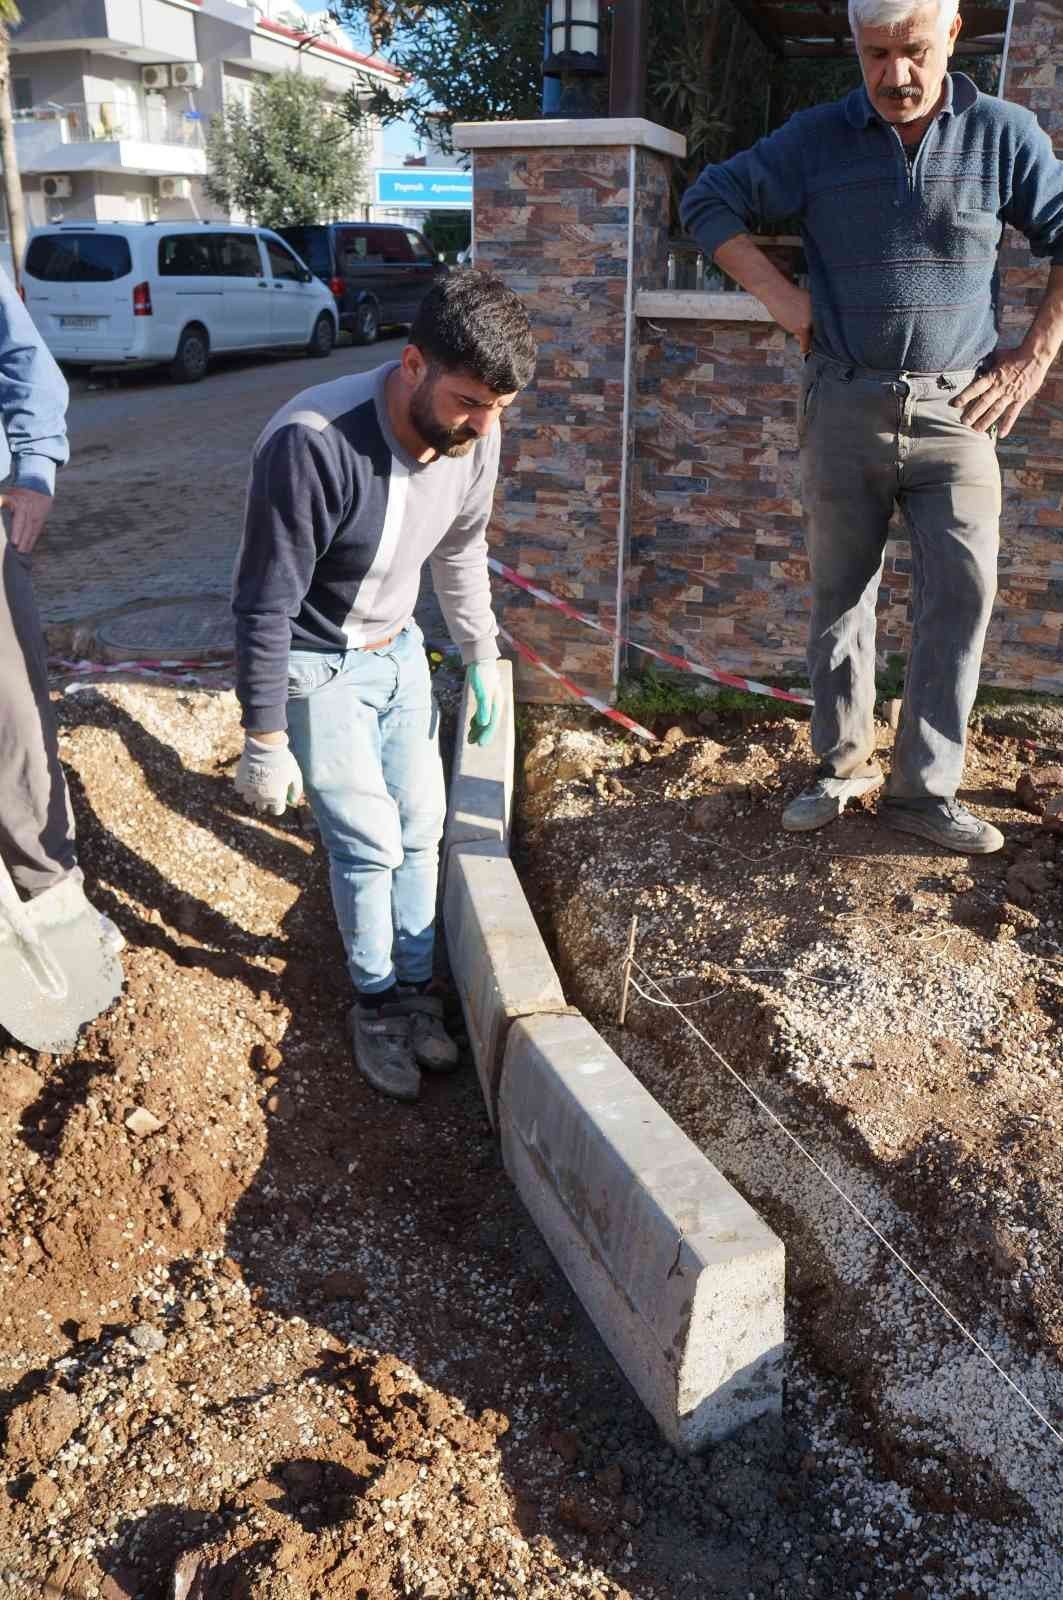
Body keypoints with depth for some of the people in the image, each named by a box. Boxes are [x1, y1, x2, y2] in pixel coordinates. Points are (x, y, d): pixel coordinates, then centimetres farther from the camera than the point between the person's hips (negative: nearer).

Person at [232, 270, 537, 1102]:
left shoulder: (475, 436, -14)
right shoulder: (313, 443, -34)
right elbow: (265, 607, -25)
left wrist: (483, 658, 15)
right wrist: (265, 741, -18)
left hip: (399, 650, 6)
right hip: (317, 665, -5)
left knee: (421, 829, 8)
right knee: (370, 844, -4)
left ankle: (415, 987, 26)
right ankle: (377, 1003, 19)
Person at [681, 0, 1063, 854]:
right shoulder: (817, 137, 3)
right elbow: (709, 200, 8)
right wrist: (776, 292, -2)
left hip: (956, 410, 0)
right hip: (844, 407, 1)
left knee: (962, 592, -7)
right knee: (839, 593, 7)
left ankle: (925, 789, 3)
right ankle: (844, 764, 21)